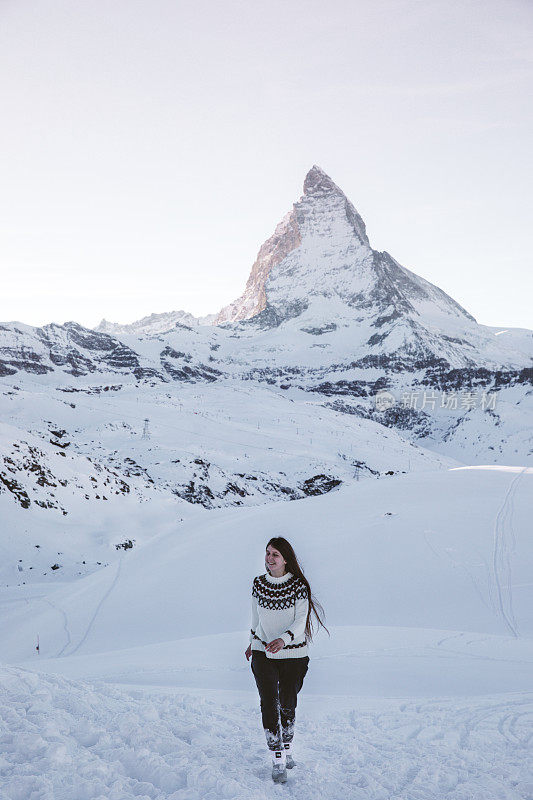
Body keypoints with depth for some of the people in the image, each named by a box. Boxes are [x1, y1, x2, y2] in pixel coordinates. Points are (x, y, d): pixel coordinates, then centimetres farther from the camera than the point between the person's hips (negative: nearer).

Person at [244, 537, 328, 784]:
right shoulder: (259, 583, 0)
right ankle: (277, 761, -3)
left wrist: (284, 639, -31)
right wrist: (253, 641, 25)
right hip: (263, 653, 2)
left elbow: (300, 620, -15)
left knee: (287, 705, 8)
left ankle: (287, 749, 31)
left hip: (292, 655, -2)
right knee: (269, 705, -7)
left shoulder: (299, 585, -11)